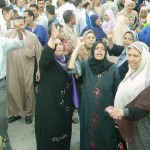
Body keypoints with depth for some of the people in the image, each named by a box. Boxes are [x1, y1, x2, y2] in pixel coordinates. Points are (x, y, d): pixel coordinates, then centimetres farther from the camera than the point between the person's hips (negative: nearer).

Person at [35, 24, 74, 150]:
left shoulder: (67, 61, 9)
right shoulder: (47, 61, -8)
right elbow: (45, 55, -35)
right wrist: (52, 38, -49)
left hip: (65, 105, 6)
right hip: (48, 105, -5)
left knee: (64, 131, 14)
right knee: (49, 134, -1)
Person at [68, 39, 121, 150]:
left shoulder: (113, 68, -4)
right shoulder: (86, 65, 0)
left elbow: (117, 92, 1)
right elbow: (70, 66, -19)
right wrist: (79, 46, -16)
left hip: (106, 113, -1)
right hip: (88, 112, 1)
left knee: (105, 140, 11)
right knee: (88, 137, 15)